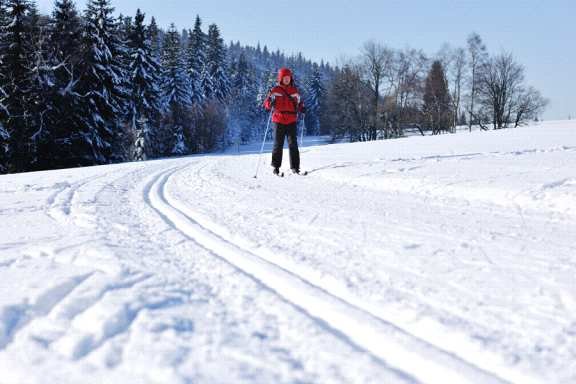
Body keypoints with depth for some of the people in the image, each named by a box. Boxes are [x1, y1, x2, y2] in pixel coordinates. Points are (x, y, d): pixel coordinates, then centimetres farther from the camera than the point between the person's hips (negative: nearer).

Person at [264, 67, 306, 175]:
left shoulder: (294, 91, 12)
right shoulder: (275, 91, 2)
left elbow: (299, 103, 23)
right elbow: (266, 104, 1)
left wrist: (301, 109, 2)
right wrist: (271, 103, -21)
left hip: (292, 121, 2)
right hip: (279, 121, -2)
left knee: (293, 144, -4)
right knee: (278, 144, 1)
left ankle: (295, 167, -2)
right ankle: (276, 166, 8)